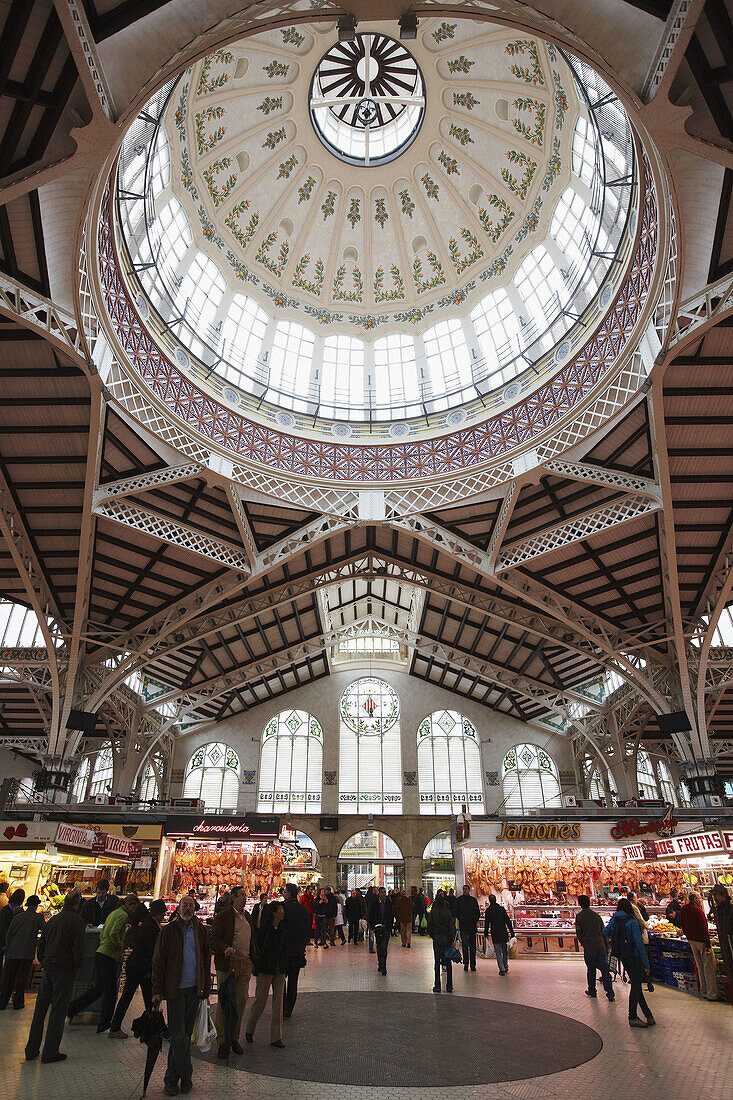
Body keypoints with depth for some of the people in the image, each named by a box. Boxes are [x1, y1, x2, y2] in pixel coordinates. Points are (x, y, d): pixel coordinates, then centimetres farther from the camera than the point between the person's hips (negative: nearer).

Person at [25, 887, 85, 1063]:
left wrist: (44, 962, 20)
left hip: (48, 968, 6)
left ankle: (31, 1050, 22)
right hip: (64, 969, -6)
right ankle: (50, 1052, 6)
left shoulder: (54, 919, 10)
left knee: (40, 1009, 15)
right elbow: (78, 948, -15)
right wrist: (76, 966, -1)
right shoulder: (77, 920, -10)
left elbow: (41, 944, 14)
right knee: (58, 1009, 2)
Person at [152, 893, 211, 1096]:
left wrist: (206, 986, 11)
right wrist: (158, 990, -5)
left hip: (194, 989, 4)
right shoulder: (168, 930, -4)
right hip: (175, 989, -3)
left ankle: (171, 1078, 23)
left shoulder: (201, 931, 6)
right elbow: (158, 961, -1)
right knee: (179, 1035, -5)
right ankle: (186, 1075, 10)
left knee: (185, 1034, 10)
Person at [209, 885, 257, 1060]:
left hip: (245, 964, 6)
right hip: (227, 964, -6)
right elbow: (214, 937, -10)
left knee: (241, 1001, 8)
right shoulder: (223, 915, -7)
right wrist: (225, 948, -25)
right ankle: (222, 1041, 14)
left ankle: (234, 1038, 23)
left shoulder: (247, 917, 15)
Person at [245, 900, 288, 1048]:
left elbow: (285, 948, 13)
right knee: (260, 1001, 5)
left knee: (278, 1002, 6)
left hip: (279, 970, 5)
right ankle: (249, 1031, 28)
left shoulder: (282, 928, 6)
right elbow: (257, 949, -10)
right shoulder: (263, 928, -12)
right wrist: (257, 968, -11)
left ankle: (276, 1037, 14)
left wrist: (285, 968, 11)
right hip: (266, 969, -5)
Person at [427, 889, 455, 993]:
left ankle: (437, 986, 9)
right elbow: (451, 927, -6)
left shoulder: (433, 912, -5)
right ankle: (449, 986, 11)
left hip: (436, 938, 0)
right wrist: (451, 940, -2)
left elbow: (429, 925, -2)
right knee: (448, 963, 10)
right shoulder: (448, 912, -6)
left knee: (437, 962, 8)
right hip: (446, 938, 0)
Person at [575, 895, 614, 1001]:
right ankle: (610, 994, -2)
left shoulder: (579, 916, -5)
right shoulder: (597, 915, 8)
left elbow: (578, 933, -4)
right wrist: (606, 948, 19)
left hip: (589, 948, -3)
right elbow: (603, 931, 12)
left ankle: (592, 991, 22)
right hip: (601, 946, 3)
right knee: (605, 970, 3)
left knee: (591, 970, 12)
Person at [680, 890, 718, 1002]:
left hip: (692, 941, 7)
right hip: (701, 941, -7)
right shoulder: (697, 910, -18)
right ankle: (712, 994, 3)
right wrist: (708, 944, -18)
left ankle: (703, 991, 22)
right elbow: (704, 928, -20)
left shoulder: (683, 910, 7)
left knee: (699, 966, 16)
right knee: (709, 967, 0)